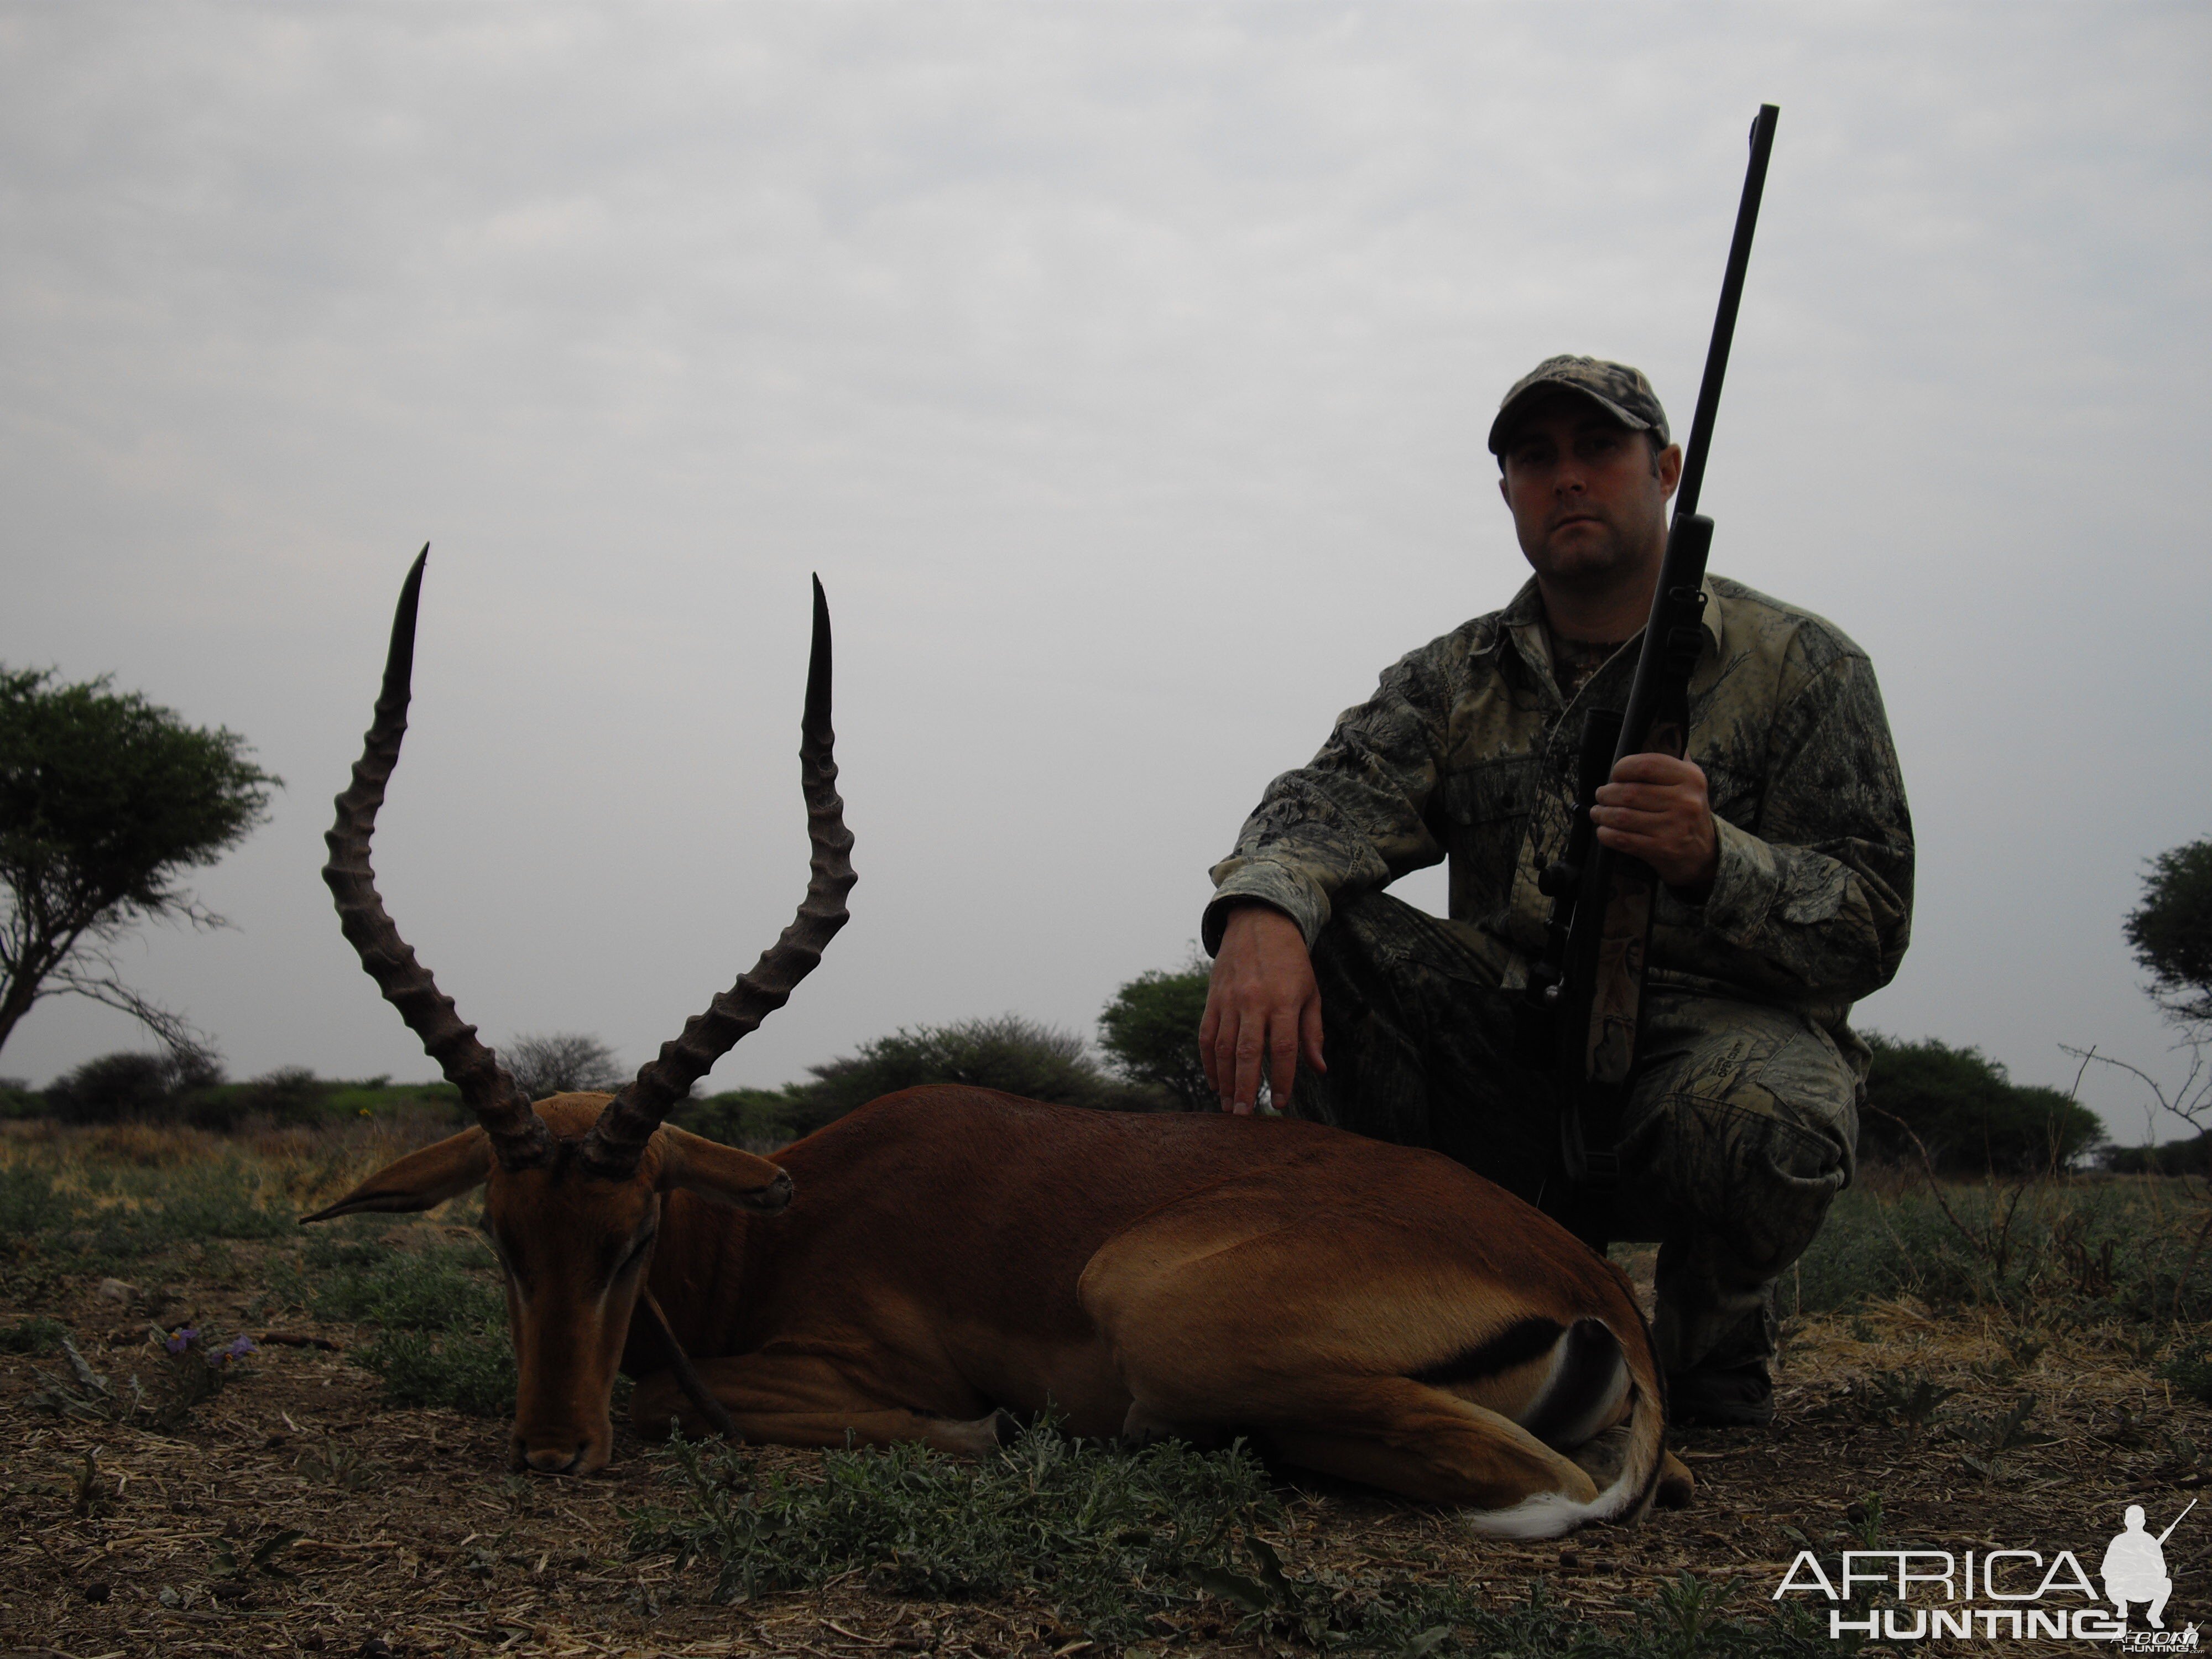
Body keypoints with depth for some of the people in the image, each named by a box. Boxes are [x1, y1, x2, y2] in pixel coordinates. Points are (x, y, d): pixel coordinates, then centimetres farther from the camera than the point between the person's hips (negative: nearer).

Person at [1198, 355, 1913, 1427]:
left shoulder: (1801, 666, 1)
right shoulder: (1454, 680, 10)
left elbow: (1869, 928, -5)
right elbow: (1338, 798, -10)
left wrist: (1712, 860, -27)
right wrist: (1262, 910, -35)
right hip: (1508, 1059, 3)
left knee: (1754, 1116, -39)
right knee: (1303, 928, -18)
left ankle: (1714, 1343, -2)